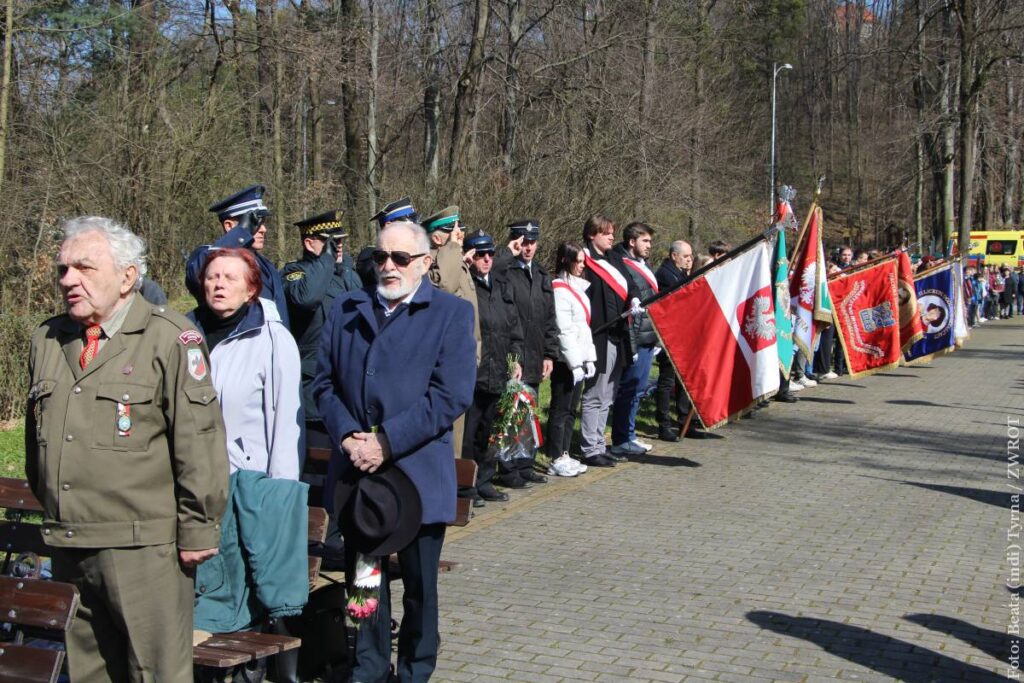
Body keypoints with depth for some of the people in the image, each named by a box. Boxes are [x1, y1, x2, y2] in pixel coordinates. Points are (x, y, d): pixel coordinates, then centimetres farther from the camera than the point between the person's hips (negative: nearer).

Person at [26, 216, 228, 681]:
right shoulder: (47, 342, 13)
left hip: (144, 550, -6)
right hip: (68, 550, 7)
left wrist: (197, 531, -12)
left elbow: (200, 442, -12)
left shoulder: (170, 339, -9)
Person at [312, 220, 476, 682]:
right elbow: (325, 382, 8)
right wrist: (347, 436, -10)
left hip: (418, 472, -3)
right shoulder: (346, 309, 11)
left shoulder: (451, 313, -2)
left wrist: (387, 442, -16)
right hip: (356, 470, 3)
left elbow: (451, 395, -11)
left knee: (419, 584, 9)